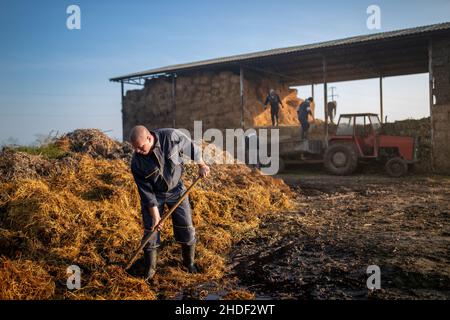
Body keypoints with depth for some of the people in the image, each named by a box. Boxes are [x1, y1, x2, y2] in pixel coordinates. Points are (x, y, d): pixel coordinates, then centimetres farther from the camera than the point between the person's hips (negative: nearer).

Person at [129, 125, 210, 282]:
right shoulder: (137, 162, -24)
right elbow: (146, 192, -18)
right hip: (153, 193, -1)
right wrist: (155, 216, -16)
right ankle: (150, 268, 21)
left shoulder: (171, 136, -27)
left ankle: (189, 262, 27)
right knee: (150, 230, -1)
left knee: (186, 228, 5)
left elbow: (190, 147, -7)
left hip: (176, 189, 1)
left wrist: (201, 165, 2)